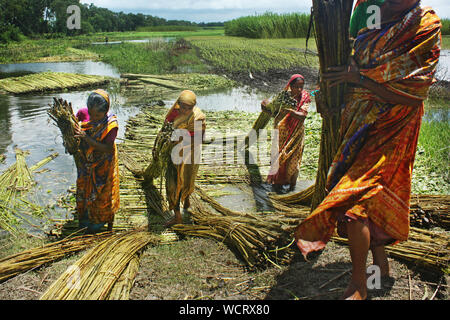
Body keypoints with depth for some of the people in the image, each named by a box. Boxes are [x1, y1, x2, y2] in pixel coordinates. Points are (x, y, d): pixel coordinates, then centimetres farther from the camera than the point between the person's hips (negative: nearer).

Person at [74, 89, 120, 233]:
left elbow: (107, 148, -29)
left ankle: (99, 221, 37)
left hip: (102, 166, -4)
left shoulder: (111, 124, -26)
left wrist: (86, 138, -38)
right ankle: (85, 216, 47)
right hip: (85, 163, 4)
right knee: (83, 189, 22)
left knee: (100, 193, 13)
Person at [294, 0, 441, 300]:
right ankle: (381, 264, 34)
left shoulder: (425, 26, -11)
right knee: (371, 196, 15)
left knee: (352, 200, -15)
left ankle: (359, 287, 1)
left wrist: (358, 77, -16)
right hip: (358, 122, 7)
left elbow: (409, 95, -18)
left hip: (387, 129, -7)